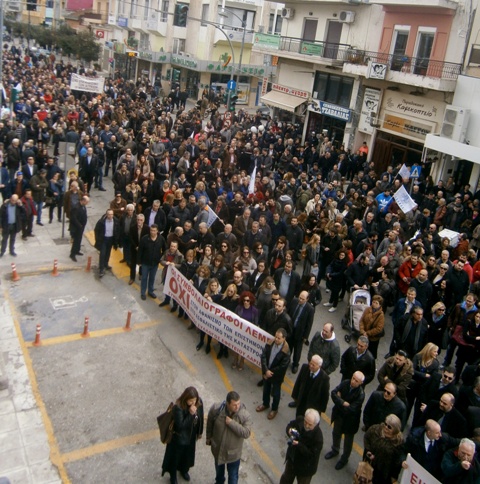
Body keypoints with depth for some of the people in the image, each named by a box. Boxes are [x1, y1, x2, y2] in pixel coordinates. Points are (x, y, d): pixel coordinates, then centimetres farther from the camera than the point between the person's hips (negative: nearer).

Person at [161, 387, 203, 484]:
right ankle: (173, 476, 46)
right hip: (179, 437, -5)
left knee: (188, 454, 28)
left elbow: (200, 418, -2)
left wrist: (200, 432, 10)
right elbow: (180, 425, -34)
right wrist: (191, 414, -41)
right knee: (175, 456, 19)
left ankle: (184, 470, 58)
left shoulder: (199, 402, -18)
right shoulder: (178, 407, -35)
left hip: (191, 435, 5)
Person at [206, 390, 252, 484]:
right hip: (218, 448, 3)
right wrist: (208, 437, 8)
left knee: (233, 475, 20)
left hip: (233, 452, -3)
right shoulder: (216, 409, -25)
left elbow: (246, 433, -33)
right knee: (219, 468, 33)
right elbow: (210, 423, -5)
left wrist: (232, 423, -37)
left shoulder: (245, 415, -30)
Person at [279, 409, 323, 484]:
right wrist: (289, 430, -24)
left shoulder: (318, 436, -36)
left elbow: (312, 454, -30)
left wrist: (298, 444, -39)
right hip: (292, 456, 5)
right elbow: (290, 425, -1)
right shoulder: (300, 420, -21)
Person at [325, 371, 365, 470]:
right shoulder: (345, 383, -19)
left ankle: (344, 459, 43)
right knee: (336, 433, 27)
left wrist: (339, 401, -22)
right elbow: (333, 393, -22)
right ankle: (335, 450, 55)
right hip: (339, 414, 5)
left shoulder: (360, 394, -31)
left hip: (350, 419, -5)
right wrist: (343, 403, -32)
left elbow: (351, 409, -33)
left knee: (348, 440, 18)